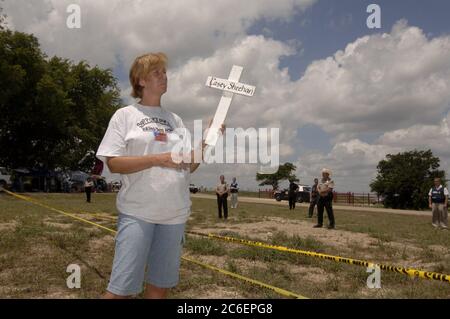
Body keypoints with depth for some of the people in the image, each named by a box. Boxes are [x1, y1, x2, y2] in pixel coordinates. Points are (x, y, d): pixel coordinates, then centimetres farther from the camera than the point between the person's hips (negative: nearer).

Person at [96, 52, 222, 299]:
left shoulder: (175, 119, 14)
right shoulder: (125, 115, 1)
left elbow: (189, 167, 13)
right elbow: (114, 163, -8)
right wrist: (158, 159, -18)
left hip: (175, 213, 5)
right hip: (137, 212, -4)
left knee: (160, 285, 12)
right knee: (122, 288, -5)